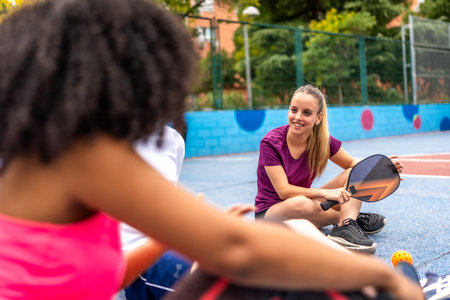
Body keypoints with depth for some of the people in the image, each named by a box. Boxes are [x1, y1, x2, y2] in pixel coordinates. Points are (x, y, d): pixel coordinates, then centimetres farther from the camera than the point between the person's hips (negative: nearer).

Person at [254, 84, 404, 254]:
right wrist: (326, 193, -34)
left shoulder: (322, 140, -6)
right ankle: (351, 217, -13)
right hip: (269, 211, -5)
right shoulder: (271, 143, -20)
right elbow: (284, 190, -24)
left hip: (307, 201, 6)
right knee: (302, 204, -40)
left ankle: (345, 226, -30)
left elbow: (352, 163, 6)